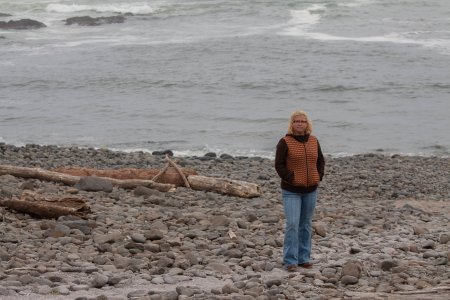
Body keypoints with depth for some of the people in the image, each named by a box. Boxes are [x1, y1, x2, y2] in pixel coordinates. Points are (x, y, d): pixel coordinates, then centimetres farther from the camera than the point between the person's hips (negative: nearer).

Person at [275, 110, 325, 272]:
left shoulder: (313, 141, 7)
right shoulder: (285, 142, -7)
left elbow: (321, 160, 17)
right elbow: (279, 165, -8)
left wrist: (319, 176, 4)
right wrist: (290, 179, -15)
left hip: (311, 190, 5)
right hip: (291, 191, -5)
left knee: (306, 225, 11)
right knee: (292, 224, -12)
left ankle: (304, 258, 19)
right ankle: (290, 260, -7)